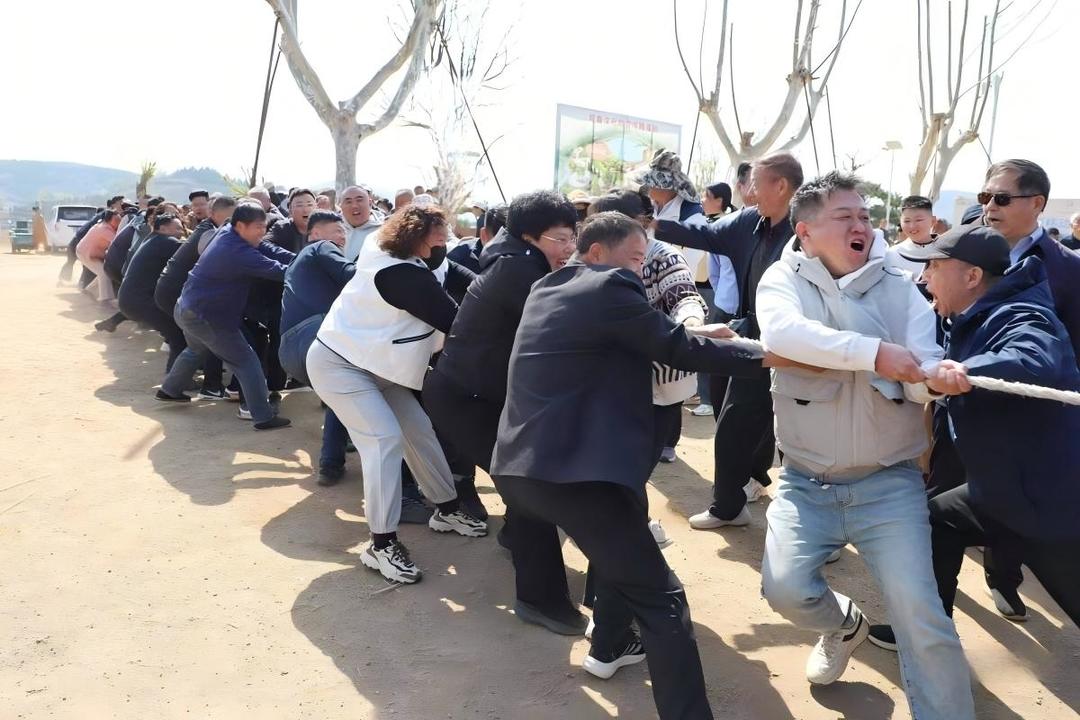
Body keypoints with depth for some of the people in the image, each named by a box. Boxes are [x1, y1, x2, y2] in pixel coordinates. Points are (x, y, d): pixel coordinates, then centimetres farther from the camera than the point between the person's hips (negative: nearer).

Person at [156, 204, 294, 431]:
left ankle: (169, 390, 51)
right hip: (206, 316, -10)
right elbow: (274, 269, -28)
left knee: (197, 350, 36)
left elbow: (270, 250, -5)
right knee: (246, 361, -7)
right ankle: (264, 416, -8)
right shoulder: (237, 252, -27)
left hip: (188, 308, 10)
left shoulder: (228, 235, 1)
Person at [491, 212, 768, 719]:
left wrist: (688, 335, 26)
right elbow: (679, 350, -7)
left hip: (519, 466, 10)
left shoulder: (545, 290, 19)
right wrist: (767, 353, 3)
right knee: (661, 601, -3)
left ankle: (610, 646, 47)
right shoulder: (609, 287, -7)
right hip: (573, 469, -10)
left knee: (621, 545, 33)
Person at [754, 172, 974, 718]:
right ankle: (844, 624, 23)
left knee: (919, 616, -11)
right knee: (785, 588, -13)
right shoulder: (783, 280, -3)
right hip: (806, 482, 0)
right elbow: (781, 332, -26)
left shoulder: (899, 290, 2)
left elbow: (924, 380, -7)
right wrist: (875, 352, -31)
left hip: (888, 483, 0)